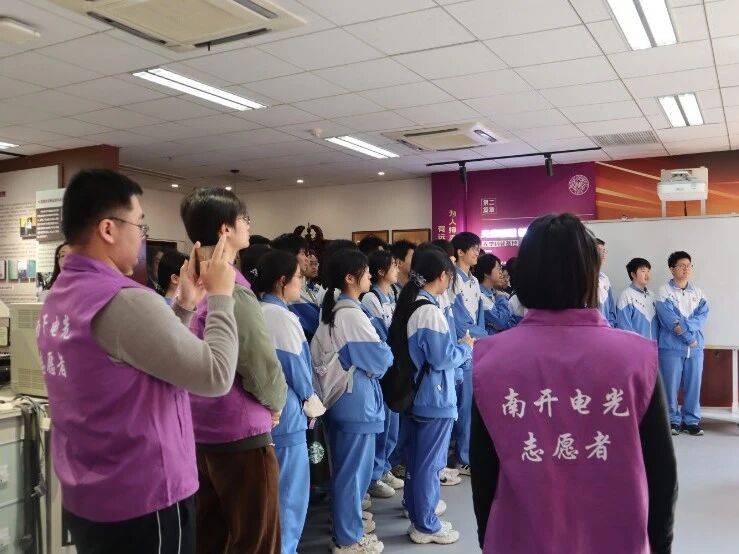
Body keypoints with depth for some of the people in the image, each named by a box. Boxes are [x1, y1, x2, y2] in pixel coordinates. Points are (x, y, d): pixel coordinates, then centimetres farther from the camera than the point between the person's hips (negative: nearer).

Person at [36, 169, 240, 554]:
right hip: (142, 503, -9)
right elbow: (216, 376, -21)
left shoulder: (59, 298, 5)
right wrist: (220, 296, -11)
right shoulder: (125, 301, -25)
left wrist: (185, 305, 5)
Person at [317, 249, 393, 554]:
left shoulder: (332, 309, 7)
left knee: (344, 466, 20)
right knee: (355, 468, 3)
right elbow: (380, 359, -17)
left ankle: (346, 522, 35)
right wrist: (387, 354, 4)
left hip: (338, 396, 10)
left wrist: (377, 355, 6)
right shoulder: (352, 314, -22)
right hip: (356, 399, -10)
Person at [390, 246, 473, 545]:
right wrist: (466, 346, -5)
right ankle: (426, 525, 15)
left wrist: (457, 345, 13)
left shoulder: (409, 304, 6)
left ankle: (417, 508, 36)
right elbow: (442, 358, -21)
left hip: (414, 394, 9)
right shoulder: (430, 311, -23)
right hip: (434, 398, -9)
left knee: (416, 457, 21)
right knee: (430, 461, 3)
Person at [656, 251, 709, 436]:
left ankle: (691, 420, 18)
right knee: (671, 386, 0)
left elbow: (703, 315, -1)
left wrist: (685, 326, -17)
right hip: (671, 346, -4)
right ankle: (672, 420, 12)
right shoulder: (664, 291, -3)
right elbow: (668, 318, -12)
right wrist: (689, 337, -13)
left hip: (696, 347, 4)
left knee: (693, 385, 7)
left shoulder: (698, 292, 12)